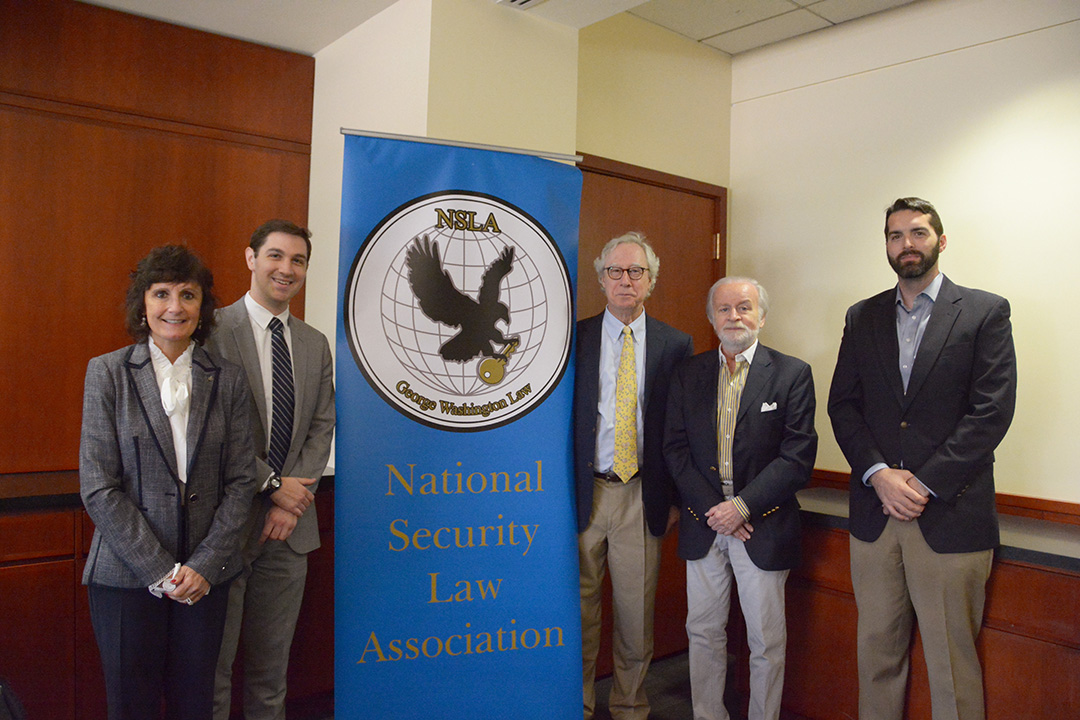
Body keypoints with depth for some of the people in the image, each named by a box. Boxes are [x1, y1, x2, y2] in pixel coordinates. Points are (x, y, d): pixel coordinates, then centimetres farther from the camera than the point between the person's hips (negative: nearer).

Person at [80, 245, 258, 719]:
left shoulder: (228, 379, 2)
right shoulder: (107, 372, -3)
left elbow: (240, 481, 1)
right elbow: (98, 487, -7)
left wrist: (204, 565, -8)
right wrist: (159, 569, -12)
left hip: (206, 574, 2)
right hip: (126, 573, -1)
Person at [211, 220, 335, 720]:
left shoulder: (315, 344, 10)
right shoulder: (215, 331, -8)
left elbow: (322, 425, 7)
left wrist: (292, 500, -5)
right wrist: (272, 485, -13)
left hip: (290, 526, 5)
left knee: (272, 657, 17)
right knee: (214, 659, 9)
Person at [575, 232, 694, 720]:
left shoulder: (675, 344, 5)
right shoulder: (573, 338, 3)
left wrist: (674, 496, 2)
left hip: (642, 497, 1)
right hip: (582, 493, 0)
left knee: (636, 611, 11)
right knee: (578, 611, 8)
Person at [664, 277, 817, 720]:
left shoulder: (792, 374, -3)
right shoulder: (688, 374, 5)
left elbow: (798, 456, -10)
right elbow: (675, 449, 1)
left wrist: (741, 506, -16)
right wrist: (710, 508, -10)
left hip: (764, 525, -2)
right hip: (703, 524, 3)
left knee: (767, 642, 9)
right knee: (704, 633, 14)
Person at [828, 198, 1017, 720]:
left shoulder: (985, 312, 0)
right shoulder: (862, 317, 11)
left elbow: (992, 411, -8)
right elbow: (842, 404, 6)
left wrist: (924, 482, -13)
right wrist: (880, 474, -9)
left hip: (950, 515, -3)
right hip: (874, 511, 4)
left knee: (952, 664, 6)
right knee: (877, 651, 13)